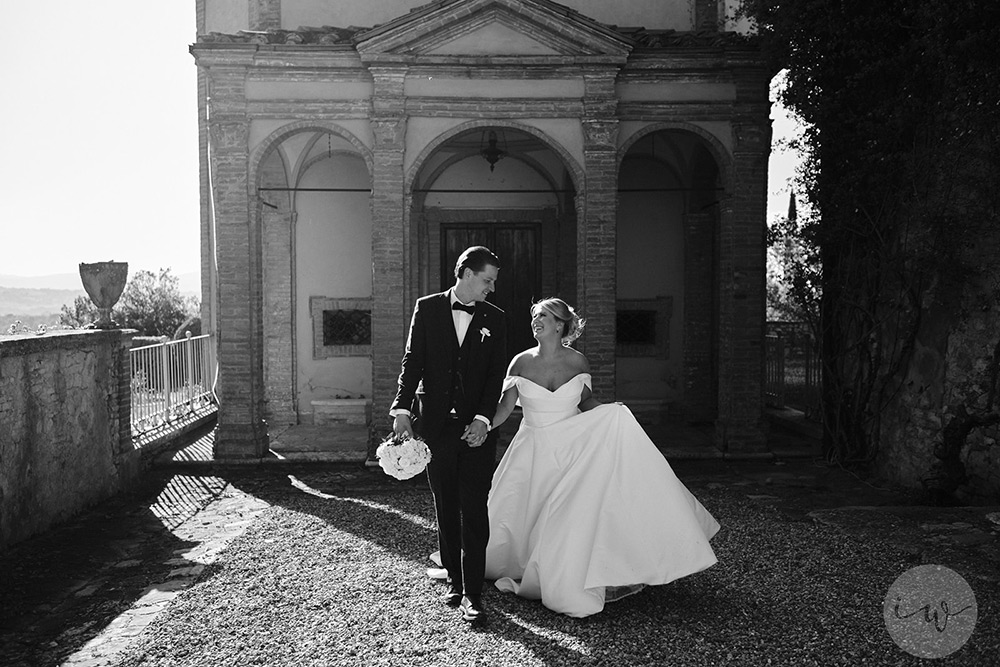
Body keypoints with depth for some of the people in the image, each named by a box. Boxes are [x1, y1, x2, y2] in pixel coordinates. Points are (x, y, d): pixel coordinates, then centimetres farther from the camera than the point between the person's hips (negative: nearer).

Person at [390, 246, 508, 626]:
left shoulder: (494, 318, 6)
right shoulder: (427, 308, 5)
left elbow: (496, 373, 1)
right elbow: (412, 362, 1)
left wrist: (482, 419, -11)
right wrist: (402, 410, -10)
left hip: (477, 427, 0)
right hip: (435, 424, 1)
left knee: (474, 510, -4)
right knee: (446, 509, 10)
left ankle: (472, 594, 1)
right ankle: (455, 580, 24)